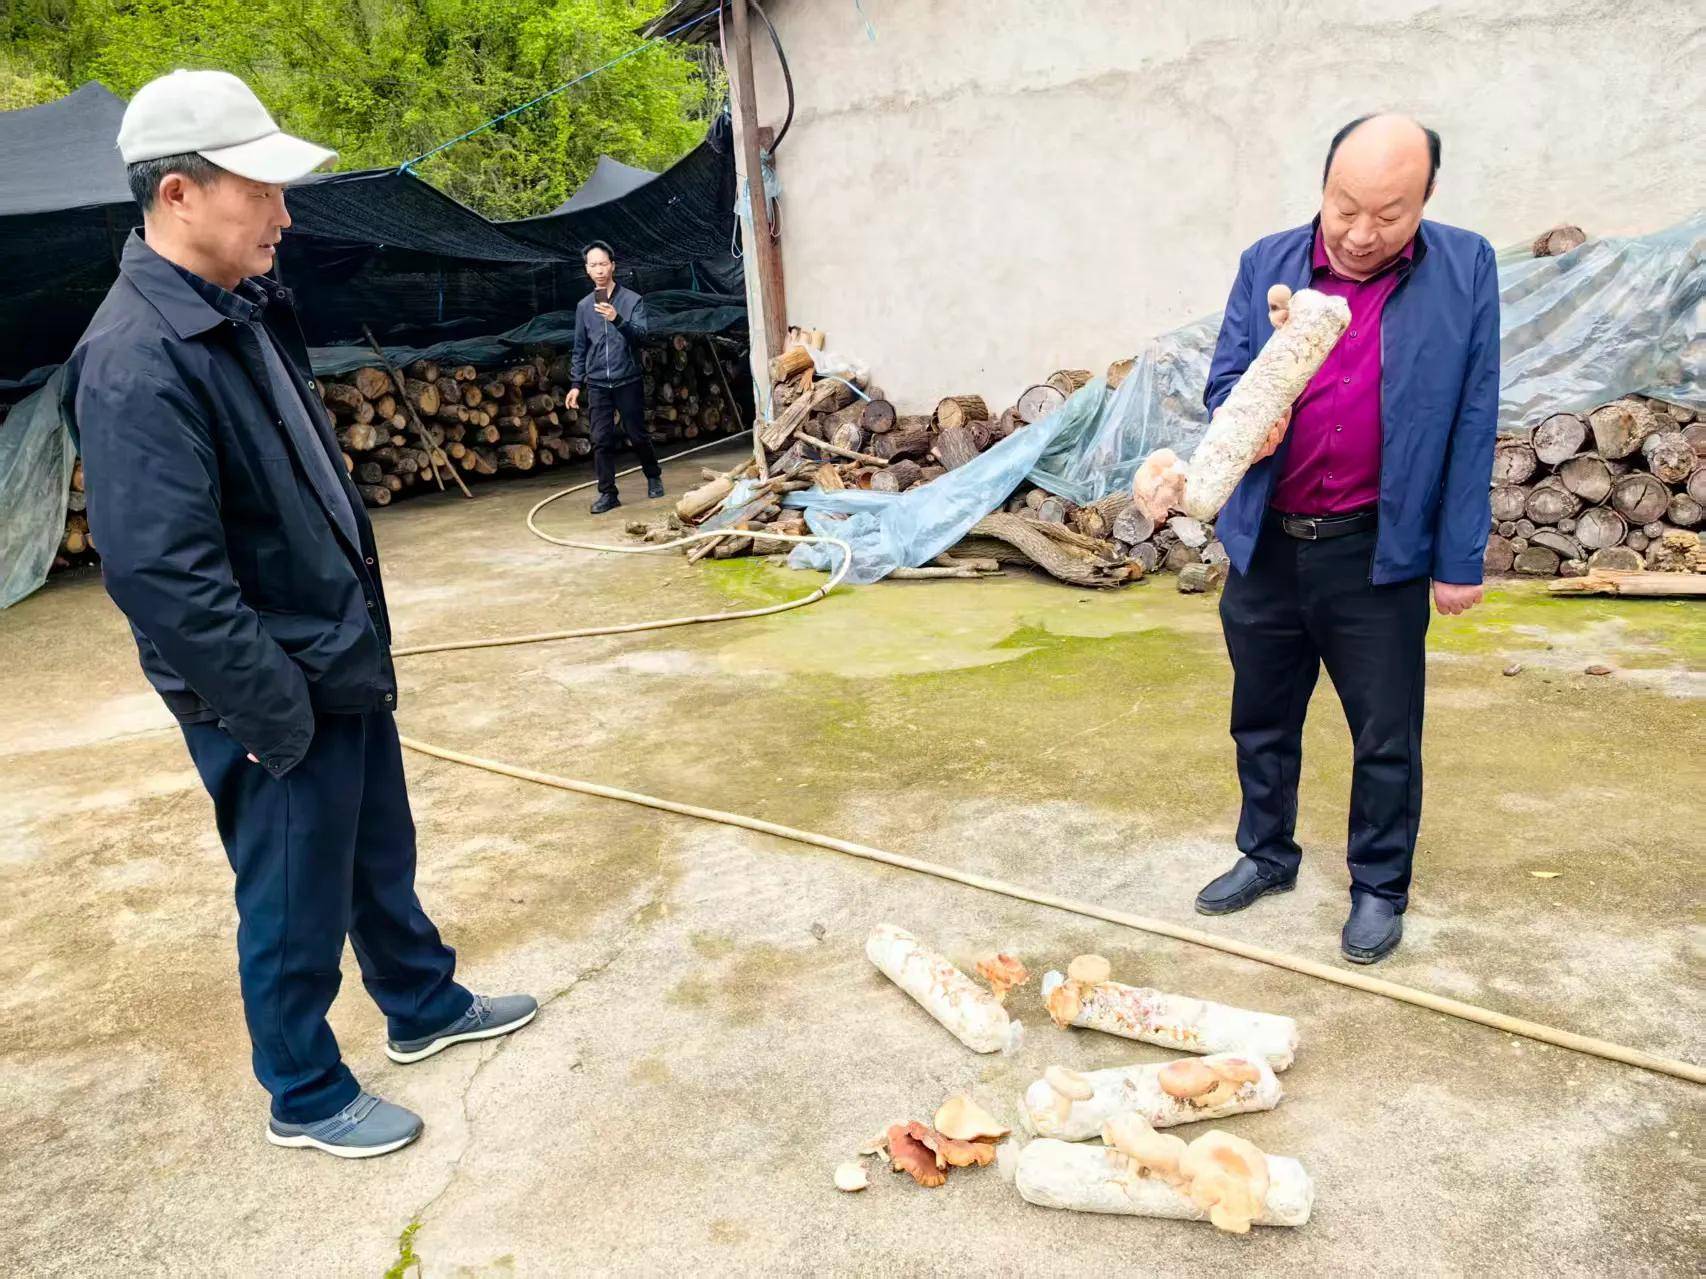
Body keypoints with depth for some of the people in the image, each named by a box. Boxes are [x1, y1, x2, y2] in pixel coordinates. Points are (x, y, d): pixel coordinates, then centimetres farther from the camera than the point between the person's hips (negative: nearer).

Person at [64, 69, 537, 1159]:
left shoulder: (248, 309, 7)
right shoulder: (137, 360, -23)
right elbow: (164, 575, -27)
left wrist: (360, 633, 16)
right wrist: (279, 716, -22)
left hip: (346, 660, 9)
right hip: (277, 700, -9)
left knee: (383, 856, 24)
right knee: (296, 907, 10)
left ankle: (425, 1007, 46)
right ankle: (307, 1097, 33)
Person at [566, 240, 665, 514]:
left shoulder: (631, 299, -1)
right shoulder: (584, 306, 8)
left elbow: (641, 332, -13)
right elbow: (580, 348, 13)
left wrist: (617, 319, -30)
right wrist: (576, 383, 9)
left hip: (628, 381, -2)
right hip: (597, 384, 2)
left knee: (637, 435, 6)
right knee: (601, 440, -2)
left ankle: (654, 477, 29)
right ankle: (608, 493, 5)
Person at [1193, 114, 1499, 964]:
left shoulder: (1465, 270, -5)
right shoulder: (1267, 265, 0)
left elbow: (1472, 424, -4)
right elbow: (1223, 382, 4)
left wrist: (1460, 559, -6)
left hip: (1378, 552, -2)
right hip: (1265, 544, 3)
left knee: (1386, 736, 8)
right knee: (1262, 720, 17)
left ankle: (1380, 888, 28)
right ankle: (1266, 856, 37)